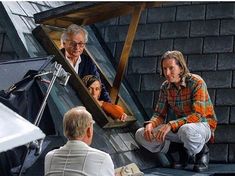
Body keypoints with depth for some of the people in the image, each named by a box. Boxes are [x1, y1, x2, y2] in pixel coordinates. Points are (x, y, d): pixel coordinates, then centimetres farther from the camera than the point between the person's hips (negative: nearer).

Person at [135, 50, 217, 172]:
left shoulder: (196, 82, -20)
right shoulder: (165, 87, -1)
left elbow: (198, 115, -28)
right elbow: (160, 114, 3)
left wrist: (171, 125, -38)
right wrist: (150, 124, -21)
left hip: (202, 125, -6)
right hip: (179, 127, 6)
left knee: (186, 130, -43)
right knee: (141, 135, -11)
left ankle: (202, 152, -7)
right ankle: (181, 151, 5)